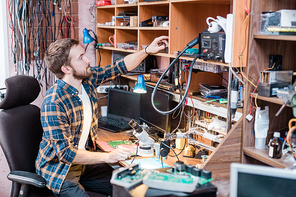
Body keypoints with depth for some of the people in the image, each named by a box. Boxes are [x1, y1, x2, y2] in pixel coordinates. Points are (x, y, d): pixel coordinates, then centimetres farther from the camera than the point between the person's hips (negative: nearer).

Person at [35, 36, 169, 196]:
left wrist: (147, 51, -1)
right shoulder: (53, 103, -26)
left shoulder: (88, 79, -4)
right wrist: (107, 157, -29)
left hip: (84, 161, 7)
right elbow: (66, 152, -25)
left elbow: (121, 67, 10)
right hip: (58, 169, -7)